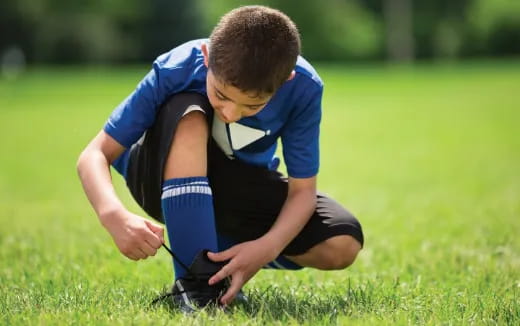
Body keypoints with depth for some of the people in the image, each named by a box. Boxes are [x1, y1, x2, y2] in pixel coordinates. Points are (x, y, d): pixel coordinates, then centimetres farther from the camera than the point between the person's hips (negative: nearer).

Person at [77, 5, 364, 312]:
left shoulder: (303, 89, -27)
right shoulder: (175, 71, -31)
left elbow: (302, 190, -20)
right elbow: (96, 155, -29)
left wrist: (267, 247, -40)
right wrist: (115, 216, -50)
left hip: (243, 186, 2)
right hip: (166, 180, -2)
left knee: (342, 246, -21)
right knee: (188, 117, -37)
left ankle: (219, 254, 2)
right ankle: (195, 277, -34)